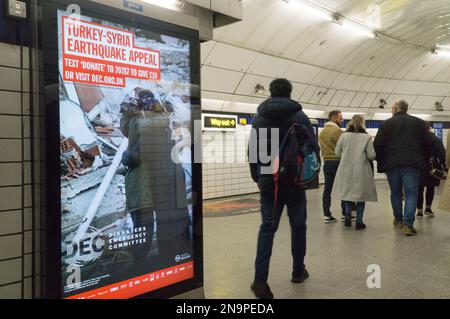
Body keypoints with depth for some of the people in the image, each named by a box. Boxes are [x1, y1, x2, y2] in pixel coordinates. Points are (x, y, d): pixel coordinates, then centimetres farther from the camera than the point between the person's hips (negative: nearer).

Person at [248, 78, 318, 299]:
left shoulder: (259, 118, 5)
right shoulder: (299, 116, -3)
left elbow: (252, 151, 8)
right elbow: (313, 147, -3)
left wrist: (257, 177, 18)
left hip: (268, 180, 2)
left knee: (267, 226, 2)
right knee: (298, 225, 13)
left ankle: (260, 278, -11)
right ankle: (298, 271, 25)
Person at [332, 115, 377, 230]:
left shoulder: (344, 136, -2)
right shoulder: (367, 137, -7)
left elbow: (338, 153, 3)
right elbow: (372, 156, -9)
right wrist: (363, 155, 13)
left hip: (346, 170, 2)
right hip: (362, 171, -2)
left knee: (347, 192, 18)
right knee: (361, 195, 8)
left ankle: (348, 213, 0)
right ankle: (359, 222, 12)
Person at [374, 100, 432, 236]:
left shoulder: (386, 124, 3)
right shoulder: (419, 122, 8)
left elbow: (378, 145, -2)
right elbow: (427, 144, 6)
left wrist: (380, 161, 10)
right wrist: (423, 159, 18)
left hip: (392, 164, 1)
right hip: (412, 163, 0)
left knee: (395, 193, 14)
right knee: (411, 193, 0)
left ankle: (398, 220, 25)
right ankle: (408, 224, -8)